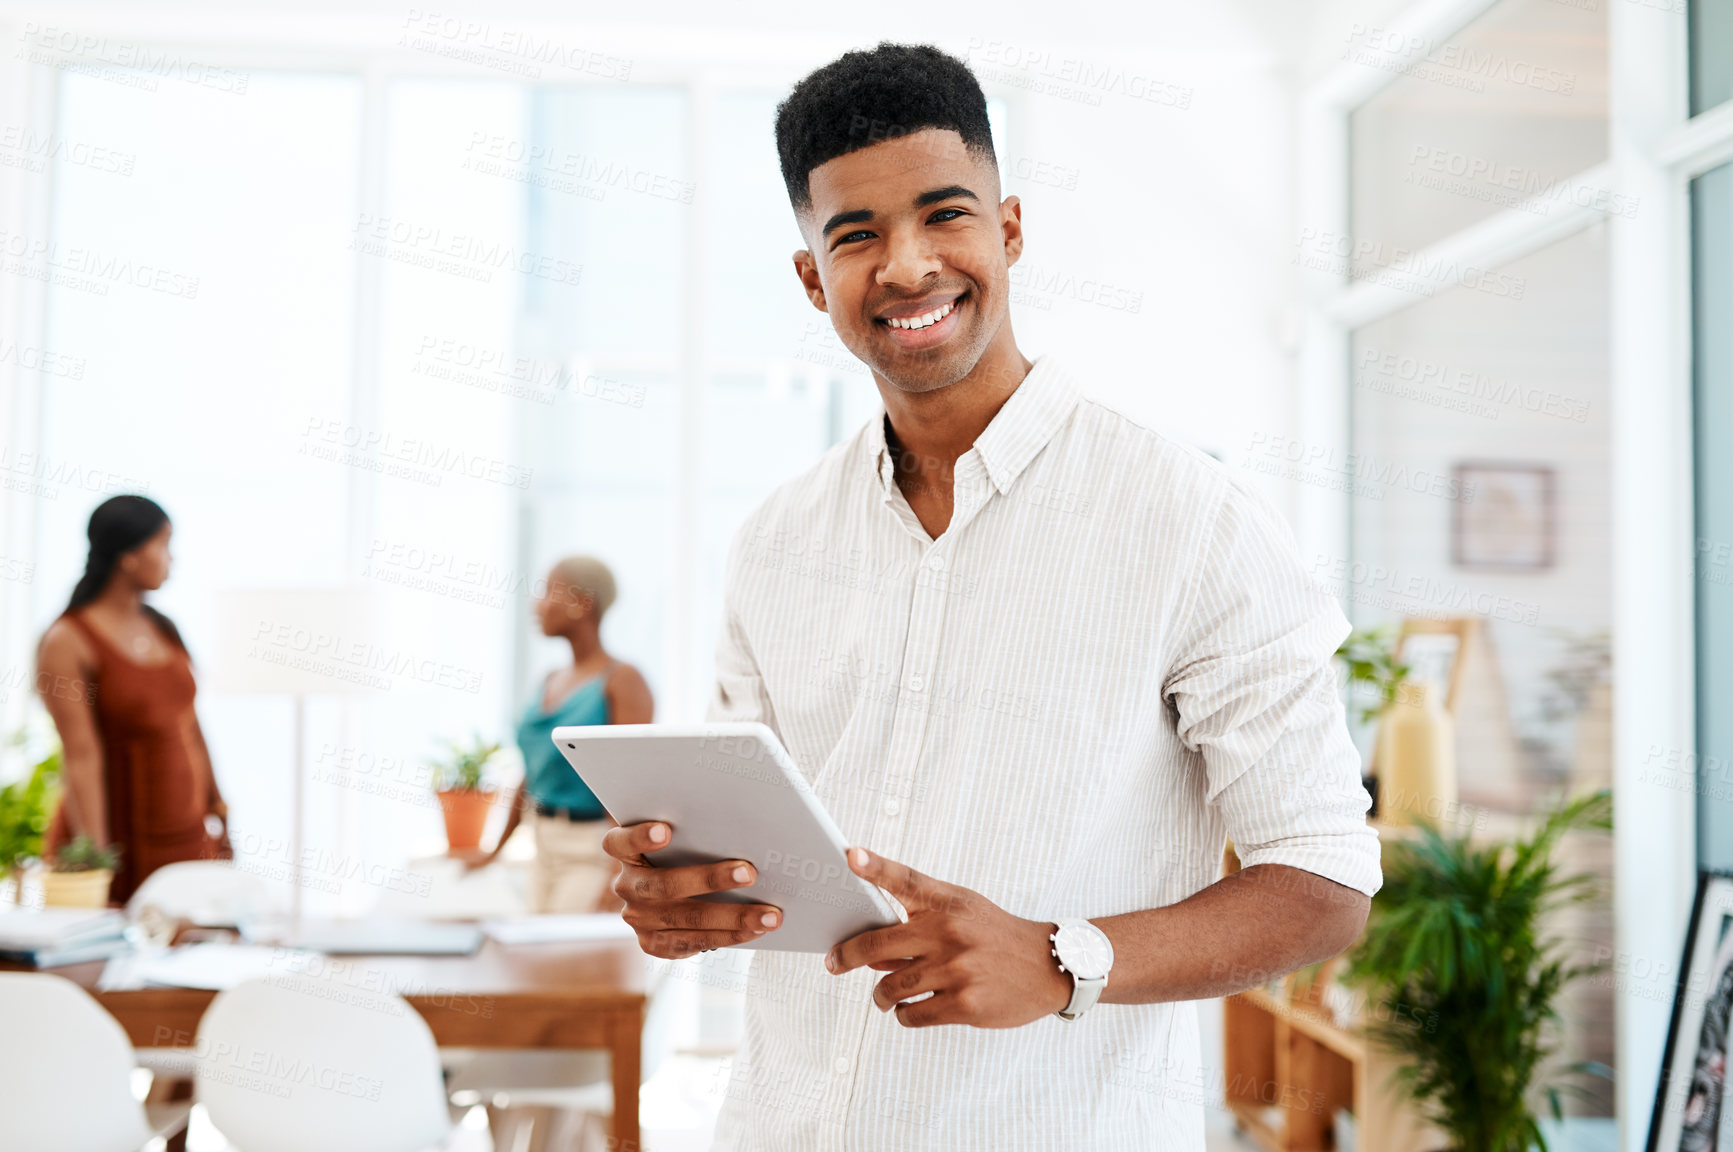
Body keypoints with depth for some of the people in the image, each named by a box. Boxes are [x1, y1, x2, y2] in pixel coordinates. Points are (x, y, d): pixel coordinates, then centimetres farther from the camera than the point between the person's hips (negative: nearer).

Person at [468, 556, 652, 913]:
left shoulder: (622, 681, -12)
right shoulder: (553, 681, 12)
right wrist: (497, 847, 23)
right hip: (547, 849, 8)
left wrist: (620, 874, -25)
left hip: (593, 853, -8)